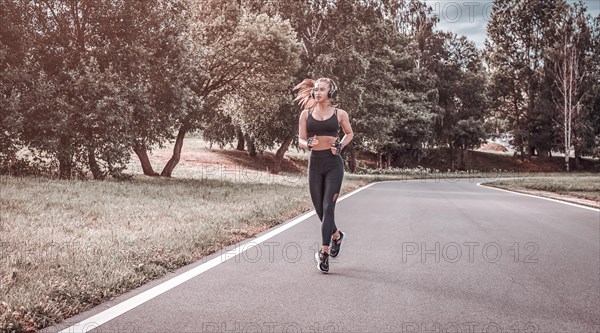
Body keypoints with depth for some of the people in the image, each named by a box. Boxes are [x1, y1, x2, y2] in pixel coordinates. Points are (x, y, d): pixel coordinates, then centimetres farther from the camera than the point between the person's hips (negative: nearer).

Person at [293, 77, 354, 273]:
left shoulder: (339, 114, 3)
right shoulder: (306, 114, 7)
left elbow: (349, 133, 19)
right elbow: (301, 140, 7)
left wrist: (341, 145, 0)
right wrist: (308, 144, -15)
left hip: (333, 163, -3)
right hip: (315, 163, 3)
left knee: (328, 207, -11)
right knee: (319, 209, 7)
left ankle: (324, 254, -10)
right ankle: (336, 236, 36)